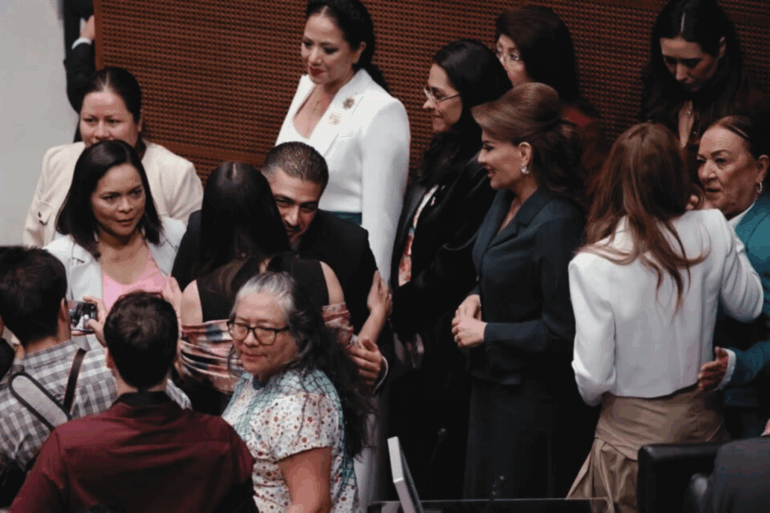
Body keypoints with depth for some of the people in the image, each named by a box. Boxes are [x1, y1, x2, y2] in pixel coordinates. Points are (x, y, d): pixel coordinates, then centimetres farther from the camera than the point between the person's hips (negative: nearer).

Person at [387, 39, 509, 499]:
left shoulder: (481, 171, -20)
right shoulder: (445, 154, 11)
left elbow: (455, 266, -20)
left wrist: (401, 305, -9)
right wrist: (397, 302, 7)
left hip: (446, 344, -10)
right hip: (415, 332, 10)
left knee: (445, 478, 0)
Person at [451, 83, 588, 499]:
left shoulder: (556, 223, -23)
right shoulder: (505, 202, 5)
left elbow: (560, 332, -23)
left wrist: (486, 333, -15)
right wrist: (476, 298, 3)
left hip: (531, 398, -9)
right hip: (490, 386, 9)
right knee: (478, 498, 16)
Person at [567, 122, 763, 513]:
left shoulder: (592, 265, -17)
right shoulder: (711, 233, -11)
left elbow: (593, 376, -13)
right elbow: (749, 306, 7)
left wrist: (594, 396, 9)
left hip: (632, 433, -3)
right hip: (701, 422, 3)